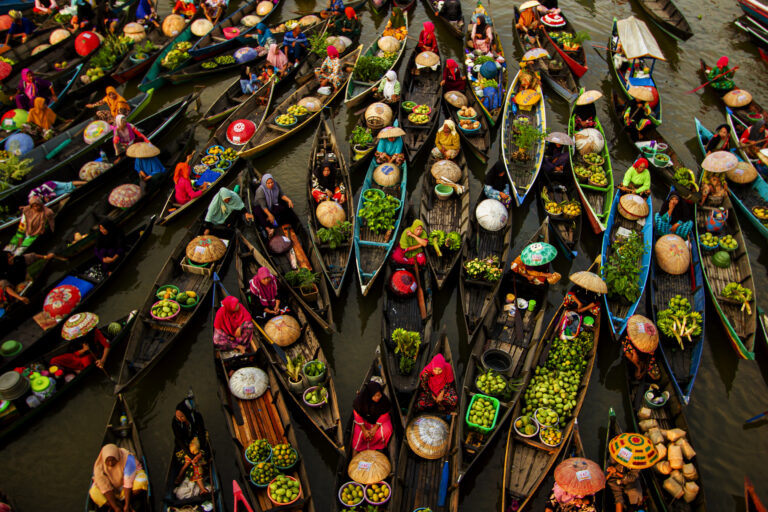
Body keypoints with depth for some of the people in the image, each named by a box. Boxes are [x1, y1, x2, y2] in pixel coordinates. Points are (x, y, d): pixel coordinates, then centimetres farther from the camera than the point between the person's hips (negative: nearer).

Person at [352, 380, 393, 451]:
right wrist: (364, 430, -15)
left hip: (379, 420, 0)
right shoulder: (360, 399, -29)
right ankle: (356, 451, 1)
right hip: (365, 419, 0)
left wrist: (375, 428, -15)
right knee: (359, 433, -23)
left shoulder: (384, 400, -27)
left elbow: (384, 415, -12)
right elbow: (357, 415, -14)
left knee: (386, 431, -24)